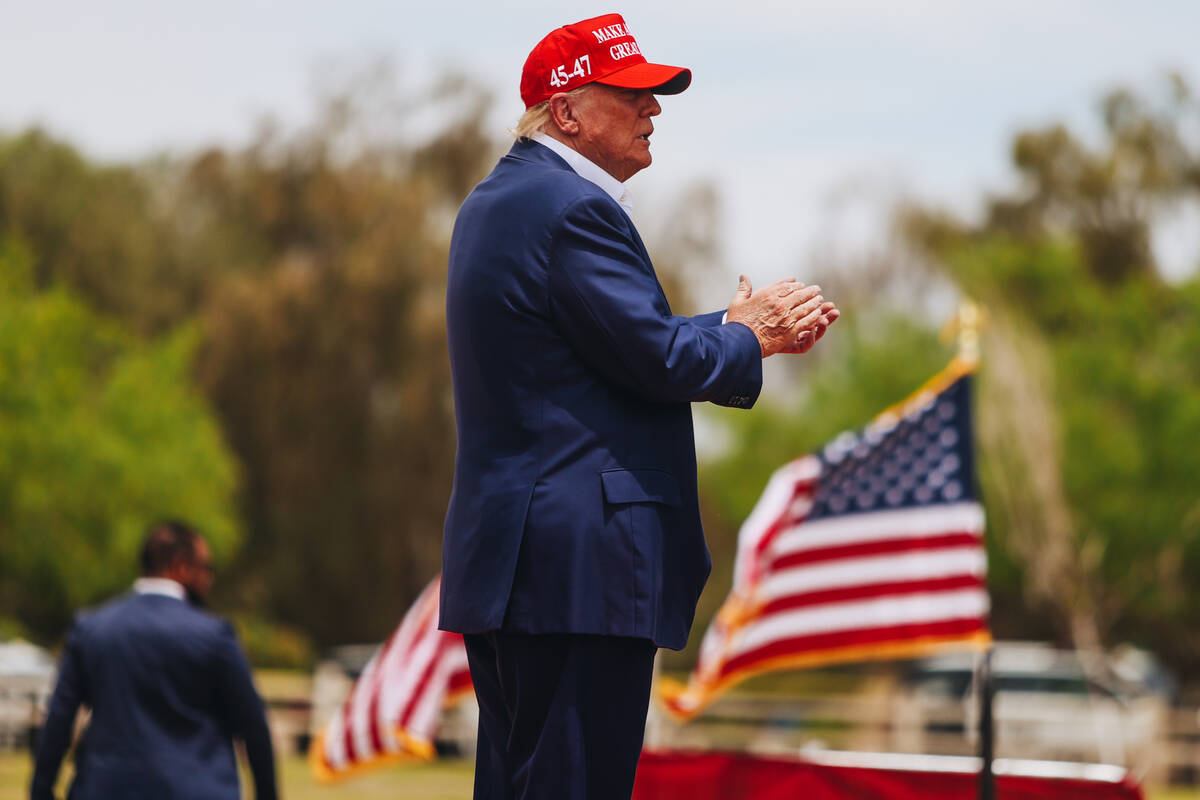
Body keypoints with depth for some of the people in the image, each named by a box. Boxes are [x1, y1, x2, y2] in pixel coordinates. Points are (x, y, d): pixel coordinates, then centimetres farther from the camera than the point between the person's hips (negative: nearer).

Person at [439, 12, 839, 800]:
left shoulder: (498, 201, 20)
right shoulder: (573, 208, -13)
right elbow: (659, 360, -16)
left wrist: (744, 326, 13)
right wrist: (746, 336, 3)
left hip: (505, 555, 11)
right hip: (580, 561, -11)